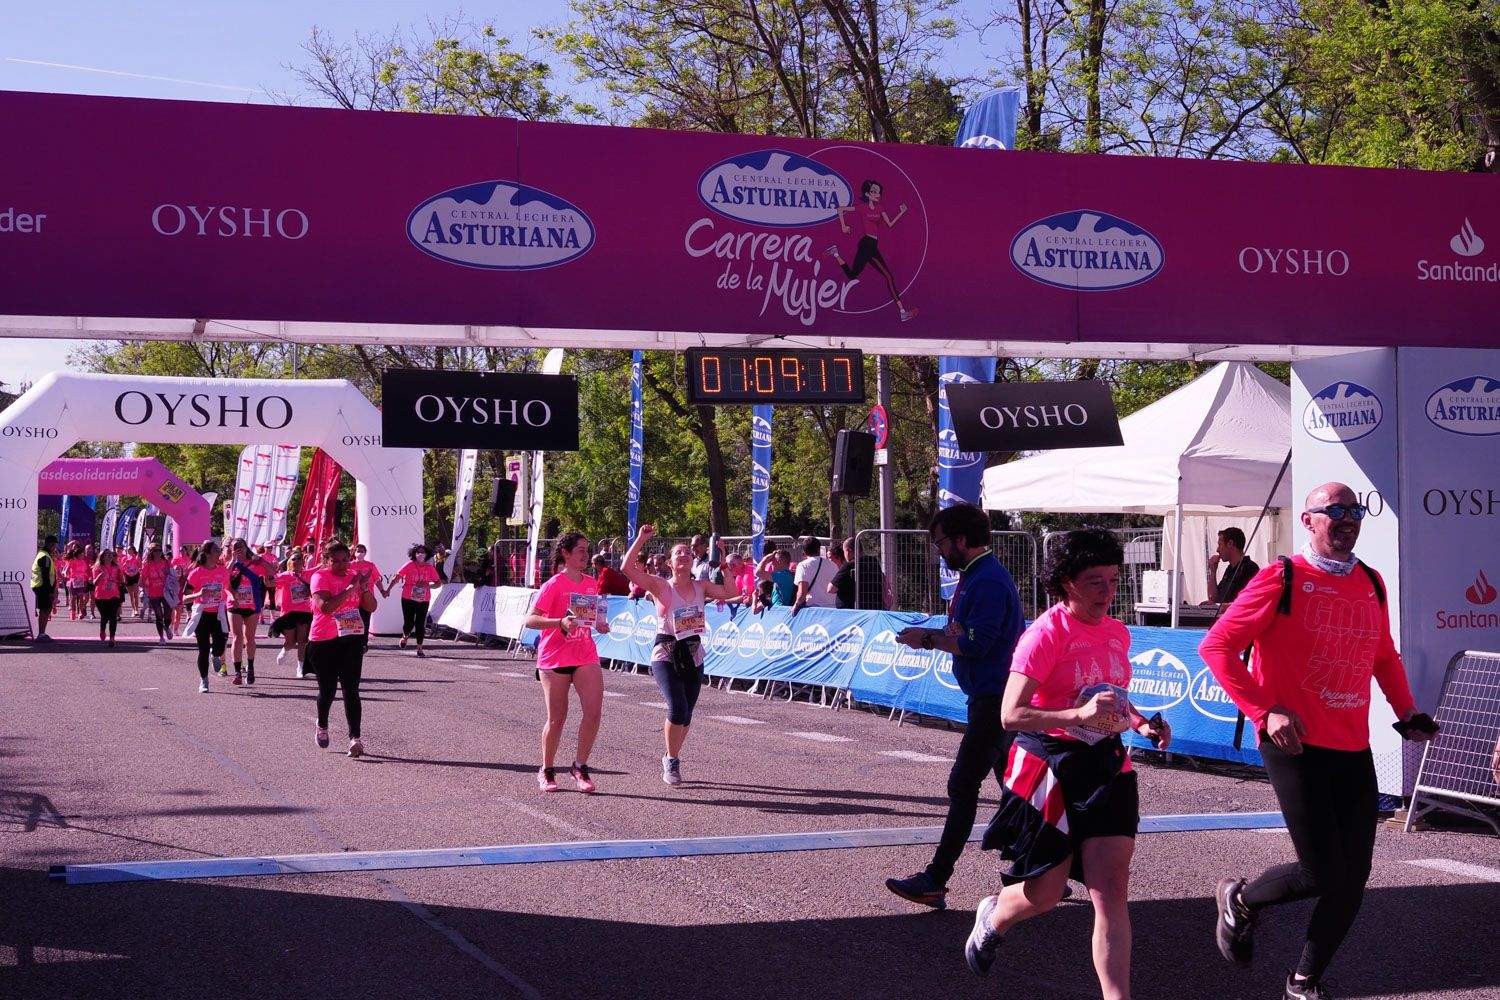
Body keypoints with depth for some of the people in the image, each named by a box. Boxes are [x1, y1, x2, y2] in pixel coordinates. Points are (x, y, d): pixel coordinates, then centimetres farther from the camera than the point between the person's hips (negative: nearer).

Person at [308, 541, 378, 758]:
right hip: (323, 642, -2)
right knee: (327, 689, 10)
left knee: (351, 689, -8)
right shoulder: (320, 577, -8)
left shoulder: (356, 576, 7)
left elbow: (371, 608, 4)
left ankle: (355, 738, -15)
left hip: (352, 640, 2)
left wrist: (364, 587, -13)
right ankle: (322, 726, 39)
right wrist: (351, 588, -24)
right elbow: (325, 606, -24)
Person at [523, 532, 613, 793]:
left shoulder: (592, 583, 8)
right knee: (557, 718, 2)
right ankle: (547, 770, 21)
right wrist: (560, 622, -29)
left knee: (593, 711, -10)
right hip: (555, 658, -4)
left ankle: (580, 767, 6)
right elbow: (530, 620, -15)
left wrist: (600, 624, 2)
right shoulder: (554, 585, -9)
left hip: (585, 656, 4)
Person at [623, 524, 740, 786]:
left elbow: (730, 593, 0)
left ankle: (671, 759, 30)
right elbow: (628, 568, -15)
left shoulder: (701, 587, 7)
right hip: (666, 654, -4)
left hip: (693, 654, 4)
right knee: (677, 708, -20)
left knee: (685, 714, 7)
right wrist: (641, 539, -15)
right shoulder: (661, 586, -5)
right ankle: (672, 761, 0)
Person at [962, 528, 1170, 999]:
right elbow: (1010, 714, -23)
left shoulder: (1118, 633, 6)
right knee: (1044, 895, 8)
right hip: (1051, 768, -5)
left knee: (1111, 892, -7)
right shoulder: (1046, 634, -16)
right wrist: (1079, 715, -35)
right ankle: (993, 917, 44)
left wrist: (1141, 723, 4)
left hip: (1107, 766, 5)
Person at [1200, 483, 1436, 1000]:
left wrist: (1407, 713, 13)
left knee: (1353, 878, 4)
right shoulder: (1283, 579, -7)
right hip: (1296, 746, -6)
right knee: (1323, 875, -8)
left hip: (1354, 751, 6)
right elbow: (1217, 647, -8)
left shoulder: (1371, 583, 11)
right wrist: (1264, 712, -16)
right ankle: (1240, 899, 22)